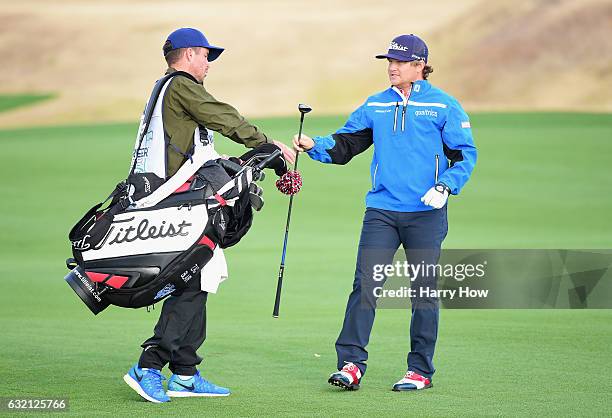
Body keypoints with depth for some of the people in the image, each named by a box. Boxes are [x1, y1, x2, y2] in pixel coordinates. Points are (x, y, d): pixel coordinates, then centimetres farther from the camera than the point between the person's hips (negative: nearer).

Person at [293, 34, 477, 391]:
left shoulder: (444, 106, 0)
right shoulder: (376, 105, 12)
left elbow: (466, 154, -1)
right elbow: (346, 144, 13)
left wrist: (445, 187, -16)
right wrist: (315, 146, -5)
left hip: (426, 214, -3)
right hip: (381, 211, 3)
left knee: (424, 291, 3)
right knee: (365, 284, -7)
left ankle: (421, 369, 12)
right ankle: (352, 364, -7)